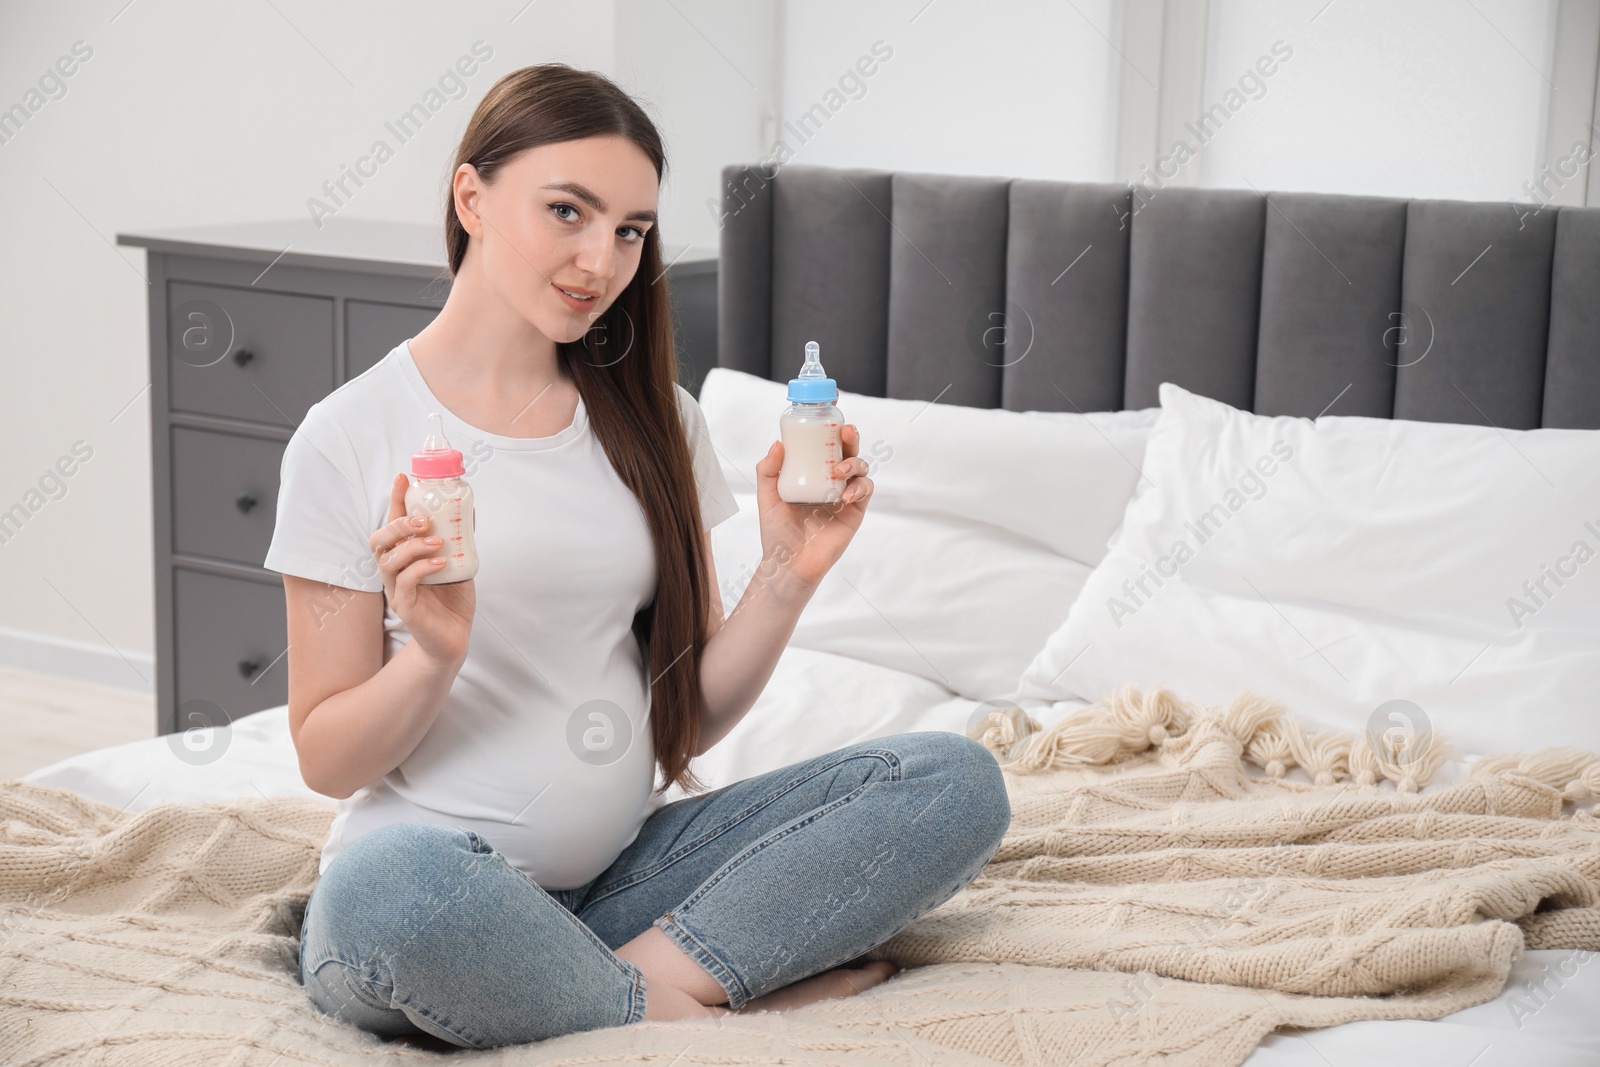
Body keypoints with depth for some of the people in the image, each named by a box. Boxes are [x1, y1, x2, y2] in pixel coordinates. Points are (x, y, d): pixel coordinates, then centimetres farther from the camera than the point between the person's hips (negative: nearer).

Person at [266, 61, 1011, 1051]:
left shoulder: (654, 420, 9)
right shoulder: (352, 436, -4)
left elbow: (692, 717, 8)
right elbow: (327, 761, -3)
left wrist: (788, 578, -7)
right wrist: (433, 654, -22)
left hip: (624, 868, 4)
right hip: (440, 881, -4)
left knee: (958, 779, -10)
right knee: (387, 888, -40)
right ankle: (681, 1006, -16)